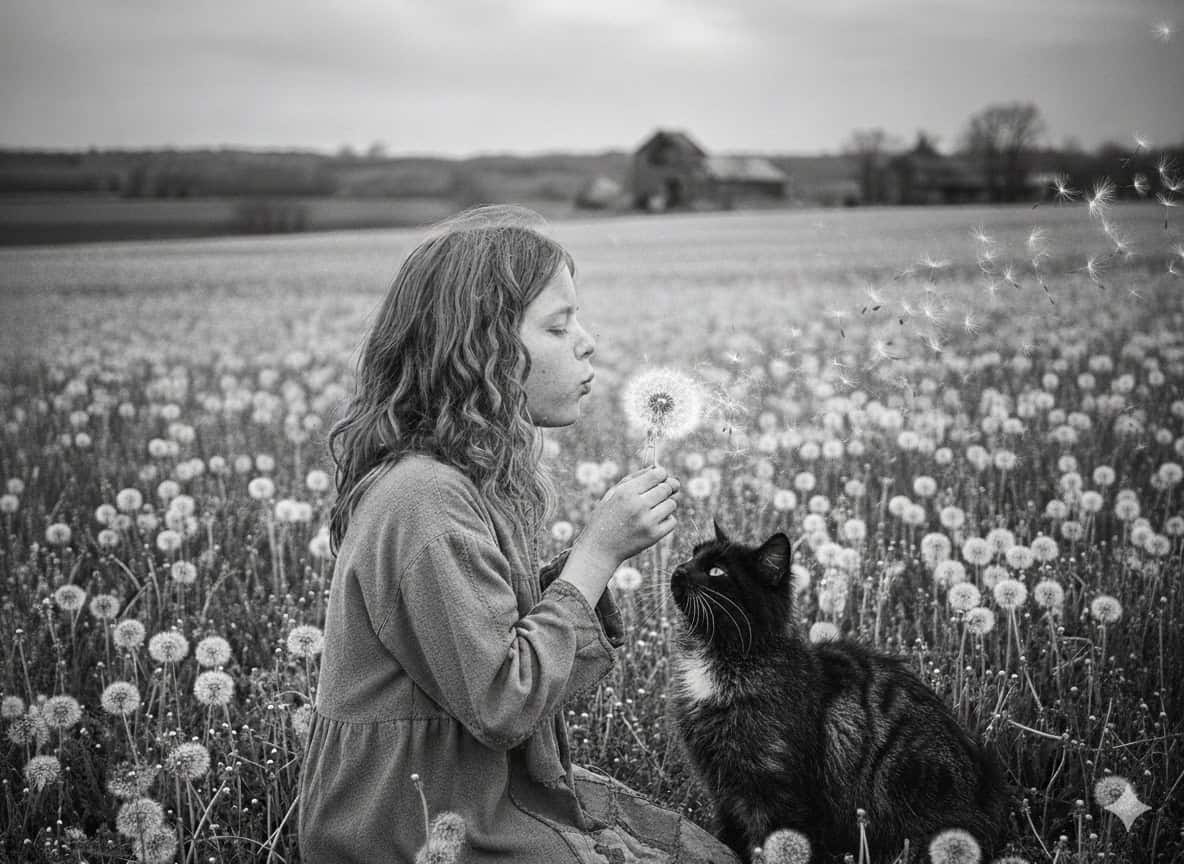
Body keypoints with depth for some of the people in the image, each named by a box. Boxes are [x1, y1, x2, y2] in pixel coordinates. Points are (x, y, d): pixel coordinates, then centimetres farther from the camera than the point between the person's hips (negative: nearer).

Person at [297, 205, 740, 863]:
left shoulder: (475, 474, 6)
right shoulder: (423, 500, -24)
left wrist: (593, 551, -7)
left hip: (490, 791, 9)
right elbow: (502, 703, -24)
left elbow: (519, 635, 7)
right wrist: (599, 550, -18)